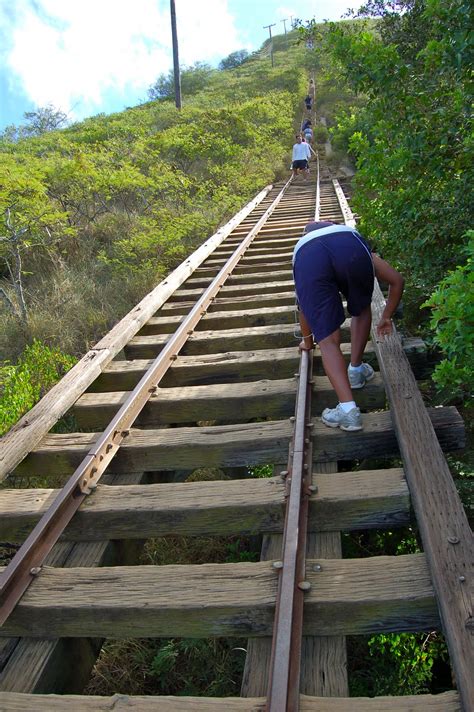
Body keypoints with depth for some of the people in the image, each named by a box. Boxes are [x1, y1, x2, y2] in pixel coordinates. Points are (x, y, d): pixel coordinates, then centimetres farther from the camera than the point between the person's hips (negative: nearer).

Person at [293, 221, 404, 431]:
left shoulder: (303, 244, 46)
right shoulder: (351, 235, 45)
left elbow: (304, 308, 50)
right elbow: (396, 279, 38)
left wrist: (307, 340, 66)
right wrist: (386, 317, 52)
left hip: (307, 258, 0)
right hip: (351, 248, 0)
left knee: (328, 340, 5)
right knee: (361, 310, 31)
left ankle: (347, 409, -8)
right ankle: (355, 370, 35)